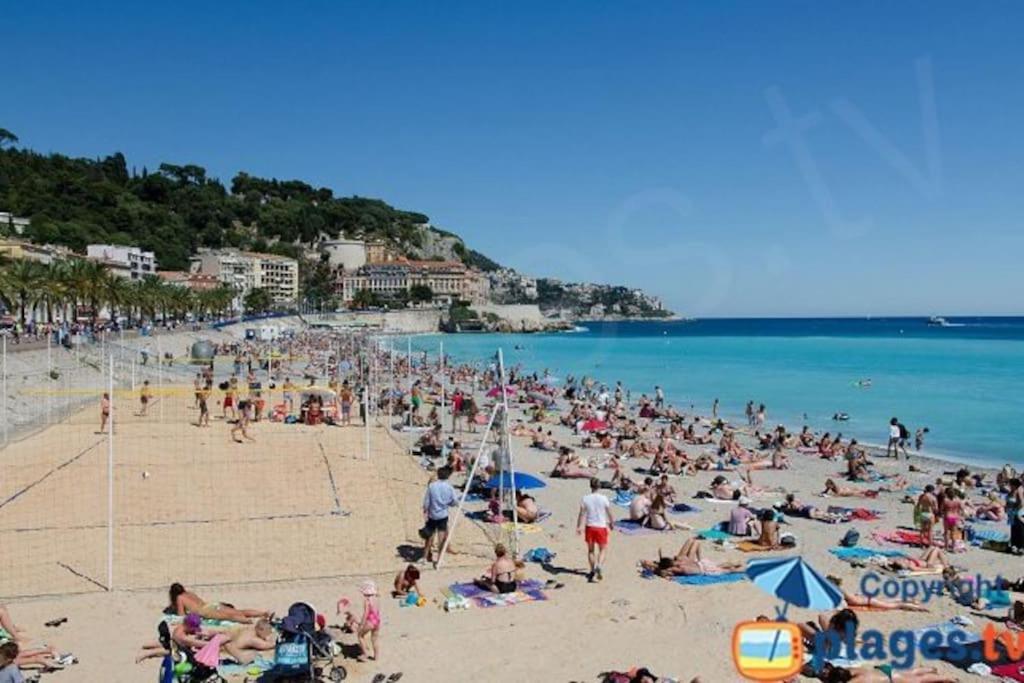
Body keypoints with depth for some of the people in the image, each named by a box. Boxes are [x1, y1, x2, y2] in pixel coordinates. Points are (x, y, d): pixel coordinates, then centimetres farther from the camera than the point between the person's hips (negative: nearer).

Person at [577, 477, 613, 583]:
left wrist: (579, 526, -5)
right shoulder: (604, 499, -8)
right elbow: (609, 513, 1)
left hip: (589, 527, 2)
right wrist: (611, 523, 18)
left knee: (590, 550, 17)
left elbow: (582, 514, -7)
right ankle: (598, 566, -13)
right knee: (603, 549, 10)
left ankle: (592, 570, 23)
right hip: (601, 527, -1)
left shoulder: (585, 499, -6)